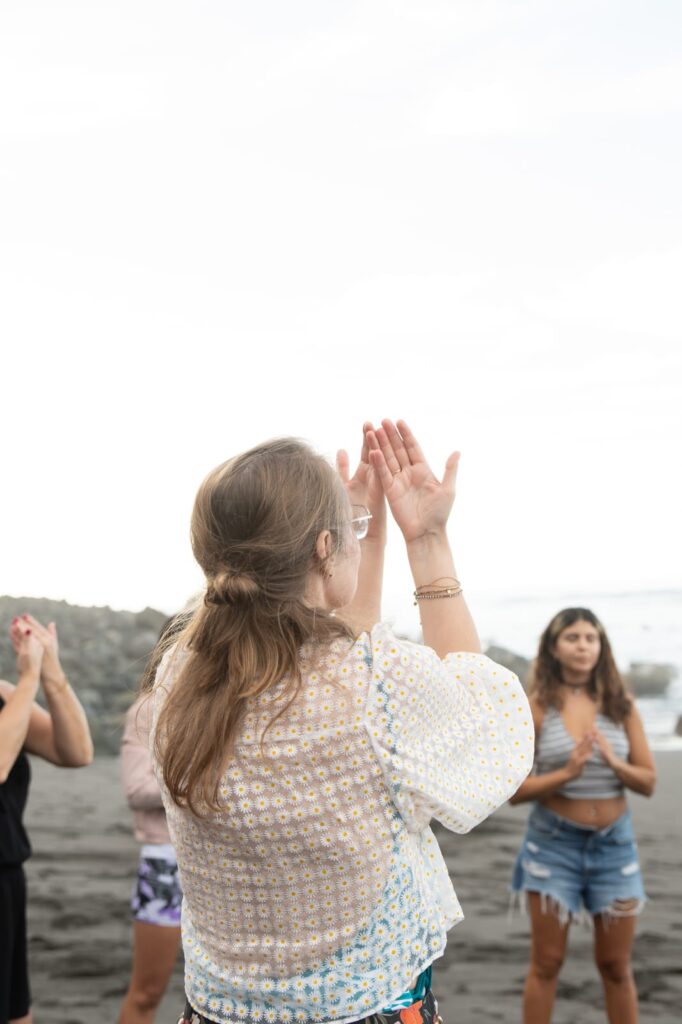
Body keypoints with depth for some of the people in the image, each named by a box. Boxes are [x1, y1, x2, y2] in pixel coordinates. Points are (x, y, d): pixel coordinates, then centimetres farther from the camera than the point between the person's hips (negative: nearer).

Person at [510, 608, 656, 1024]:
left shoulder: (622, 705, 0)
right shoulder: (537, 707, -7)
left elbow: (648, 782, 1)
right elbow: (515, 790, -8)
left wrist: (613, 761, -18)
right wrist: (567, 773, -23)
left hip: (615, 842, 2)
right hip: (554, 842, -2)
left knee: (616, 966, 12)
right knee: (547, 963, 7)